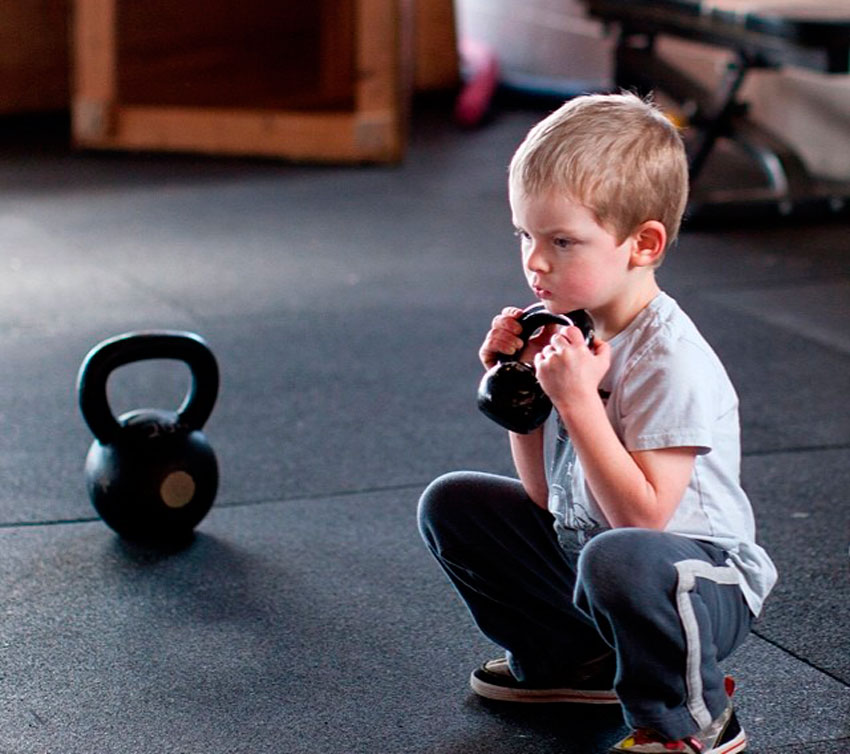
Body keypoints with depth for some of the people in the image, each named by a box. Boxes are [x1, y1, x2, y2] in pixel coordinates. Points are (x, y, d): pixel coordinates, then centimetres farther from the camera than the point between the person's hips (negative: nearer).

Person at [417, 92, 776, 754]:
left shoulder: (672, 362, -24)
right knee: (452, 503, 7)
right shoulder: (567, 330, -1)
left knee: (619, 558, -40)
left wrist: (578, 399, -31)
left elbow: (641, 514, -29)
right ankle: (581, 662, 17)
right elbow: (545, 494, 5)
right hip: (579, 546, 9)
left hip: (700, 577, -8)